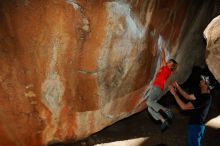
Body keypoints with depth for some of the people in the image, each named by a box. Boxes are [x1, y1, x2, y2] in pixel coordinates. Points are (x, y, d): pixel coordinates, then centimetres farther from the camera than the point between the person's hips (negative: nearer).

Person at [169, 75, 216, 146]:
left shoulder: (205, 98, -24)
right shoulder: (202, 95, 6)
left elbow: (184, 106, -24)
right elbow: (188, 96, 20)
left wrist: (174, 93, -17)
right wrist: (177, 86, 12)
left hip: (196, 126, -9)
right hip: (193, 124, 9)